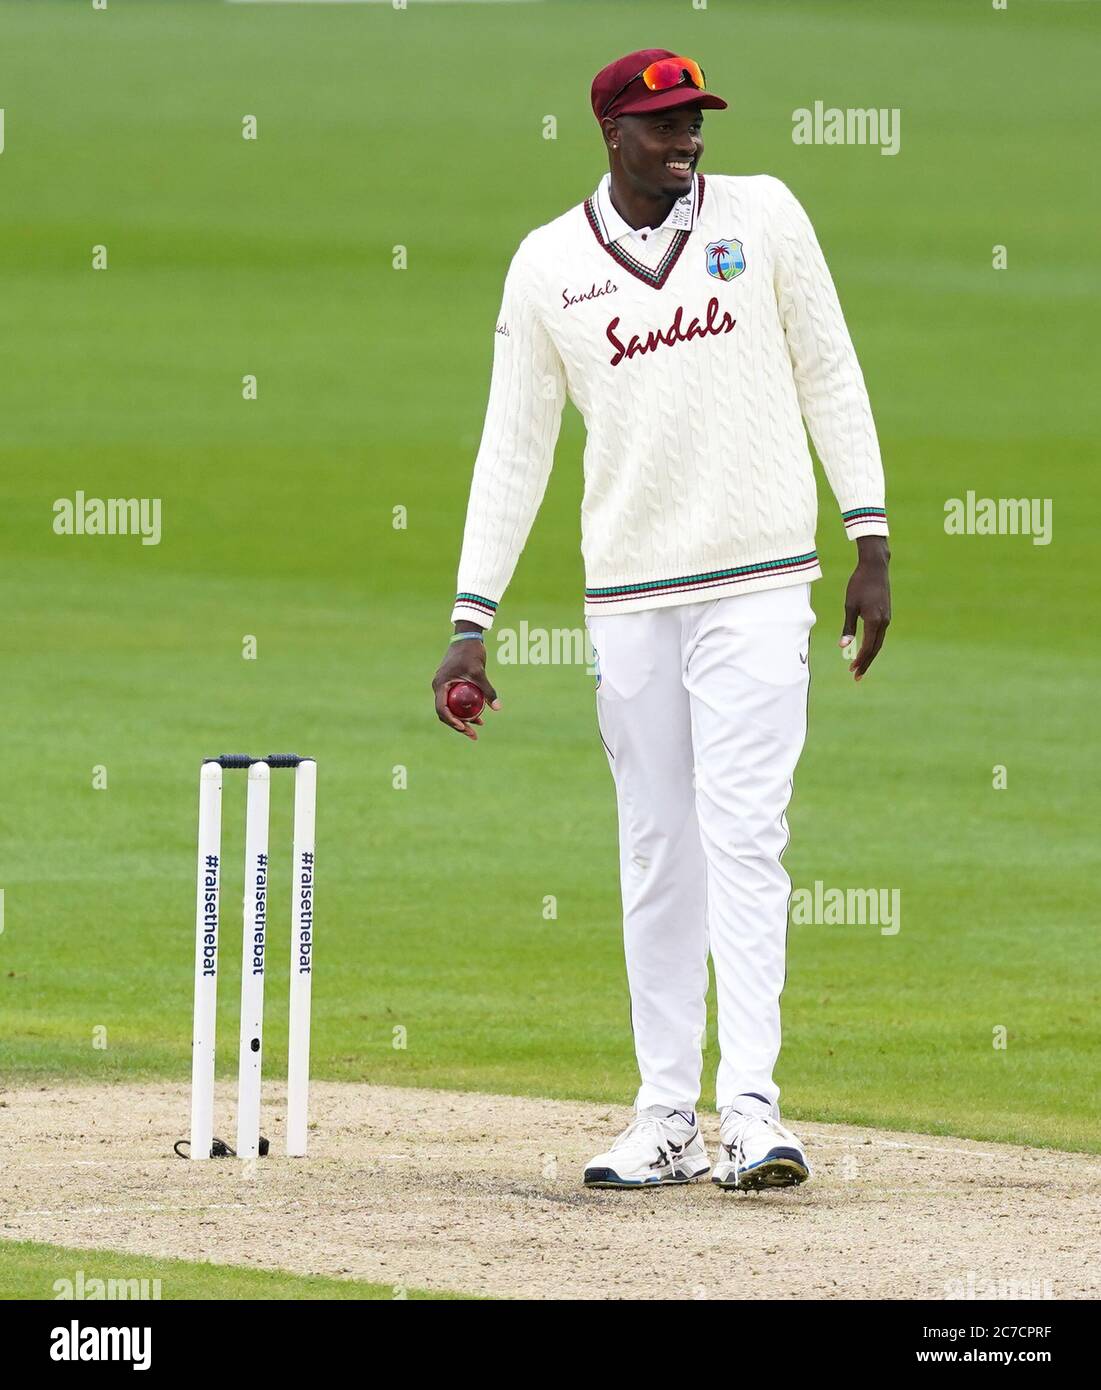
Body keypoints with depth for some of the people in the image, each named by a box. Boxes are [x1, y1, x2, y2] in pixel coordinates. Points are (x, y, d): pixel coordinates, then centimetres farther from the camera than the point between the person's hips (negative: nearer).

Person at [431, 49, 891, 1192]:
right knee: (654, 851, 5)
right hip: (625, 598, 2)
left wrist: (871, 546, 0)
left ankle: (751, 1108, -15)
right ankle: (666, 1118, 10)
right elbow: (513, 449, 6)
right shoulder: (547, 265, 4)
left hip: (756, 583, -2)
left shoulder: (762, 216, 3)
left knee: (742, 836, -10)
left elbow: (829, 378, 6)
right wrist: (471, 622, 1)